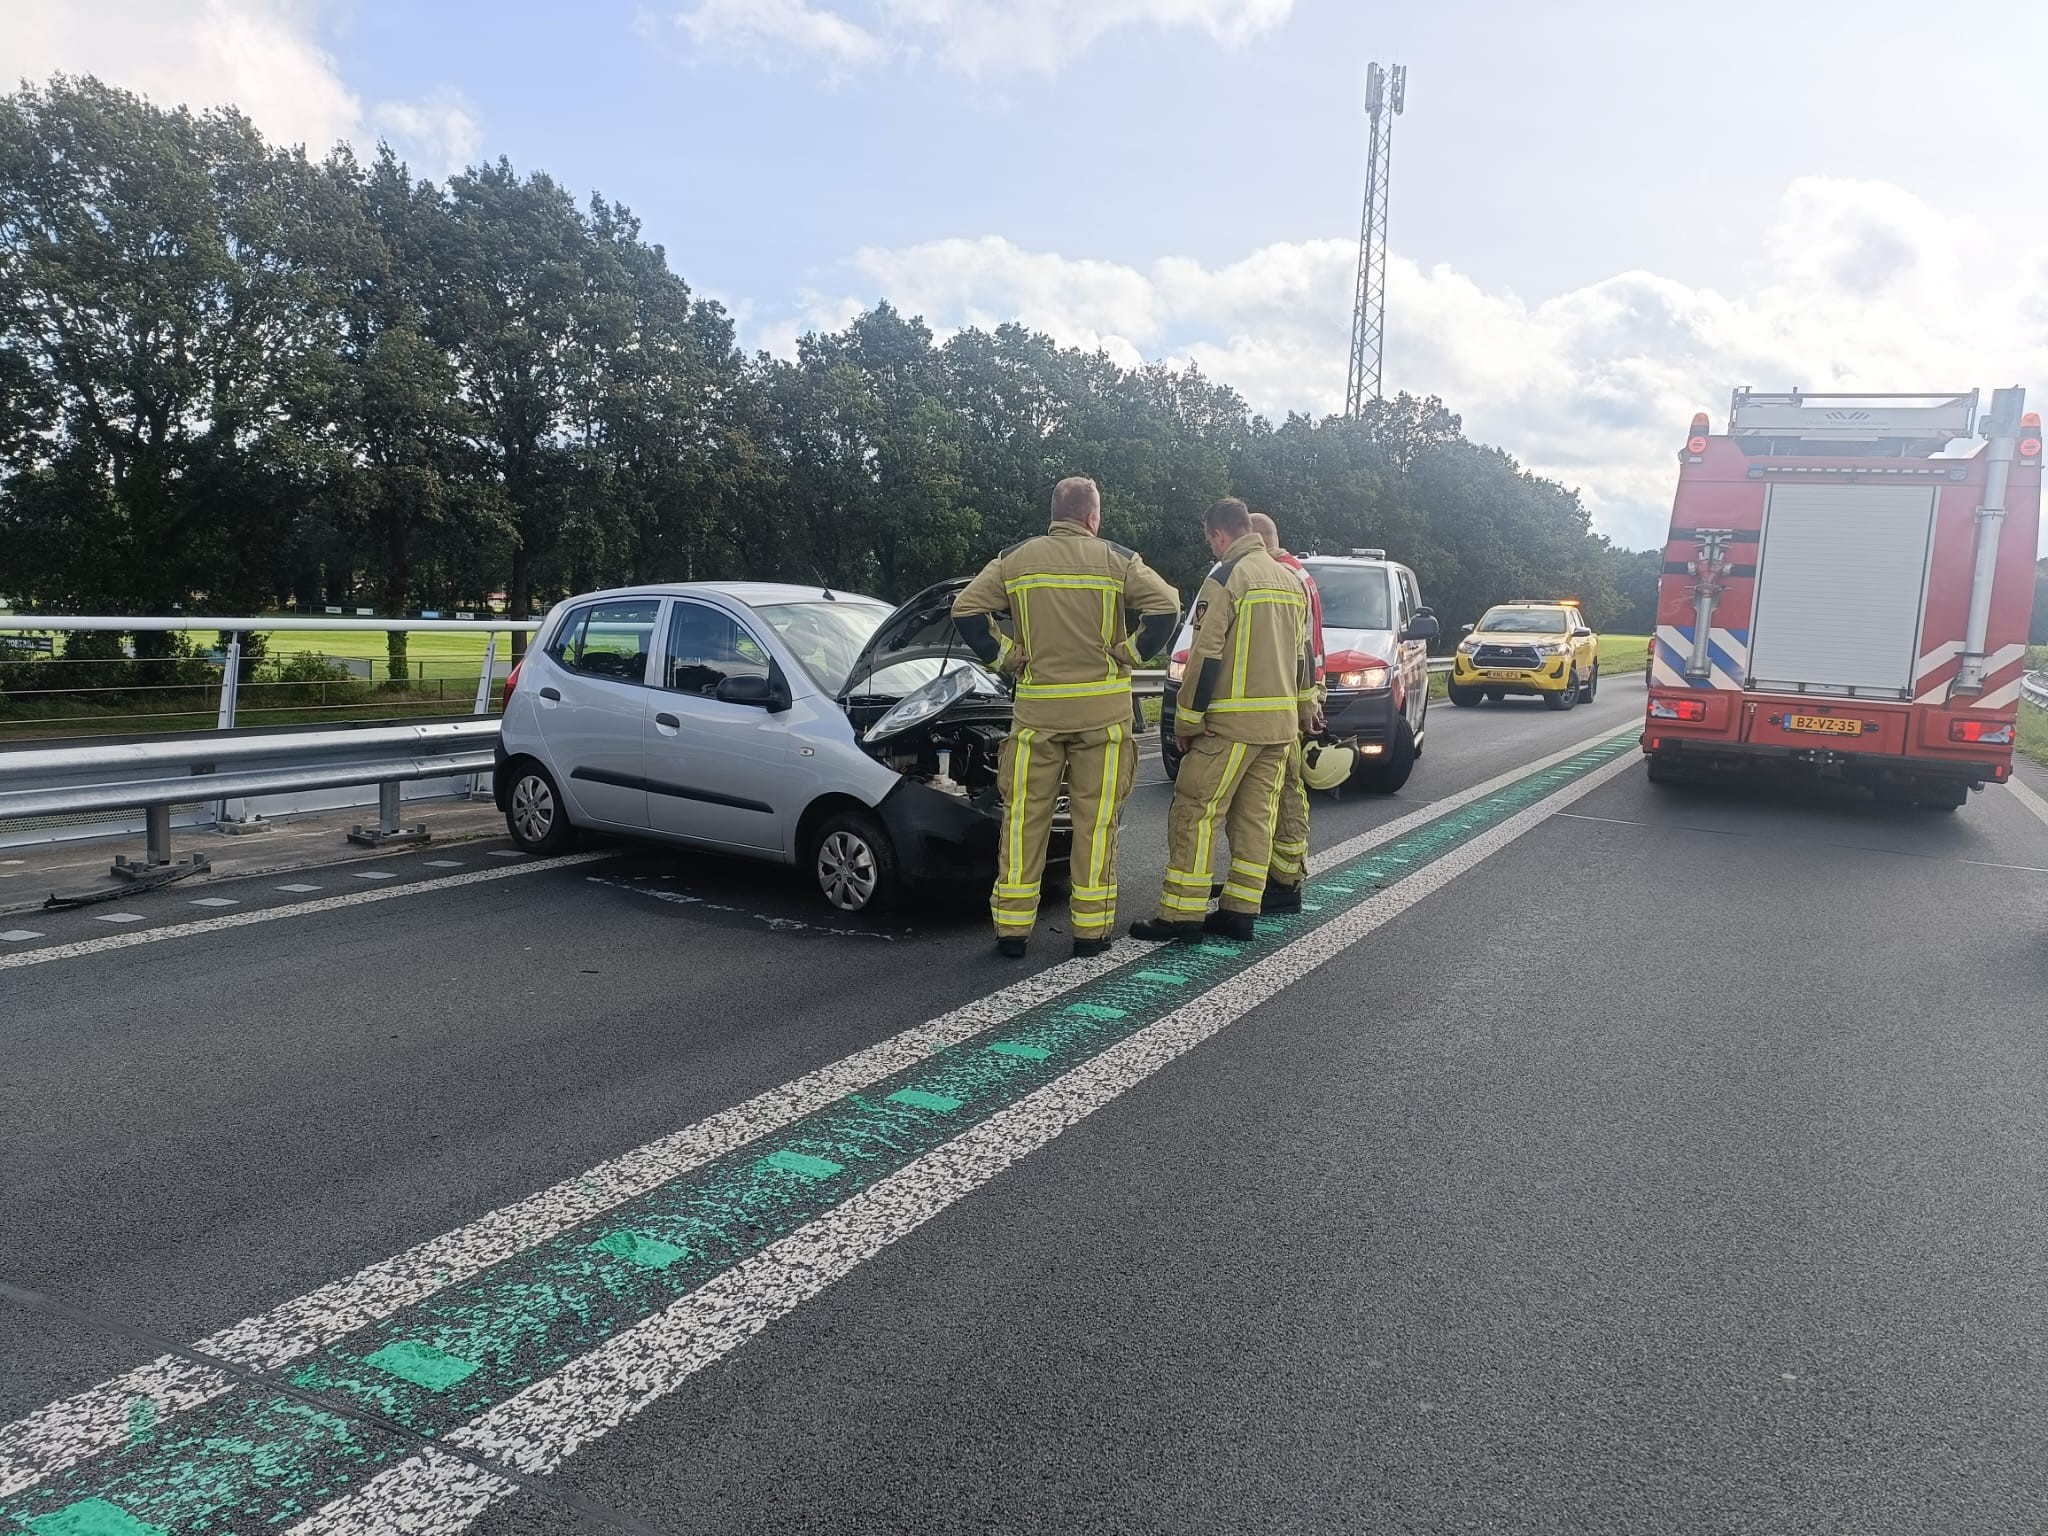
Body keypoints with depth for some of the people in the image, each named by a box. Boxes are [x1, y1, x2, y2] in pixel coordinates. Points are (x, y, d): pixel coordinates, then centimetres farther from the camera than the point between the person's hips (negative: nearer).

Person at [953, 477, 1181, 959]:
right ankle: (1091, 929, 10)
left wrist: (1006, 656, 4)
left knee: (1025, 817, 7)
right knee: (1096, 820, 5)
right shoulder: (1117, 560, 0)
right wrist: (1129, 654, -1)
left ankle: (1012, 927, 10)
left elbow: (966, 610, -1)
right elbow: (1165, 608, -9)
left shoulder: (1015, 560, 5)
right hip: (1102, 710, -1)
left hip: (1036, 710, 1)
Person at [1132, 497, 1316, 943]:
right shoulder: (1292, 581, 15)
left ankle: (1182, 914, -4)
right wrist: (1303, 710, 28)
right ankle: (1239, 913, 13)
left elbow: (1206, 656, -15)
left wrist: (1186, 721, -10)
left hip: (1232, 722, -8)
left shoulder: (1227, 578, -10)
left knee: (1195, 813, -4)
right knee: (1255, 817, 10)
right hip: (1281, 723, 8)